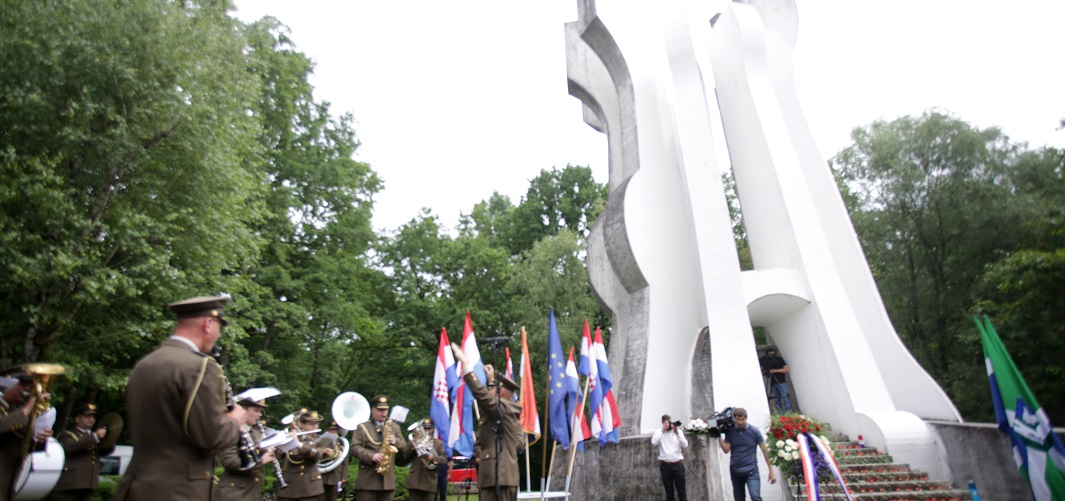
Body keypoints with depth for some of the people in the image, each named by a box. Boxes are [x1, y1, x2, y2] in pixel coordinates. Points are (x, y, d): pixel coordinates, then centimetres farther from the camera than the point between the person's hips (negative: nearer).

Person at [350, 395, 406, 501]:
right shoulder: (362, 427, 4)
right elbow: (354, 447, -7)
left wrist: (396, 441, -9)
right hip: (367, 479, -3)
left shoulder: (394, 427, 16)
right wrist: (371, 456, -21)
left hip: (388, 478, 3)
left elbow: (404, 445, 13)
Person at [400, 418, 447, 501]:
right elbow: (404, 456, 4)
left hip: (430, 482, 0)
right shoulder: (414, 441, 13)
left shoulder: (439, 443, 10)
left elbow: (444, 459, -2)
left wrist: (433, 458, -19)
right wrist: (412, 446, -9)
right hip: (415, 481, 0)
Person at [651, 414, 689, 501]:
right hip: (665, 465, -1)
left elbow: (685, 445, -4)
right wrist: (662, 430, -12)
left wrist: (677, 432, -13)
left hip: (678, 464, 1)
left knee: (682, 492, 3)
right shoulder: (658, 431, 4)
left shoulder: (678, 431, 7)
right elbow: (654, 442, -13)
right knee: (669, 492, 5)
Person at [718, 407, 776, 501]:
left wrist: (771, 471, -3)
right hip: (735, 471, 3)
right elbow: (726, 450, -4)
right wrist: (719, 436, -15)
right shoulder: (730, 432, 2)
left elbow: (765, 451, -1)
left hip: (751, 470, -3)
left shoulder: (754, 431, -4)